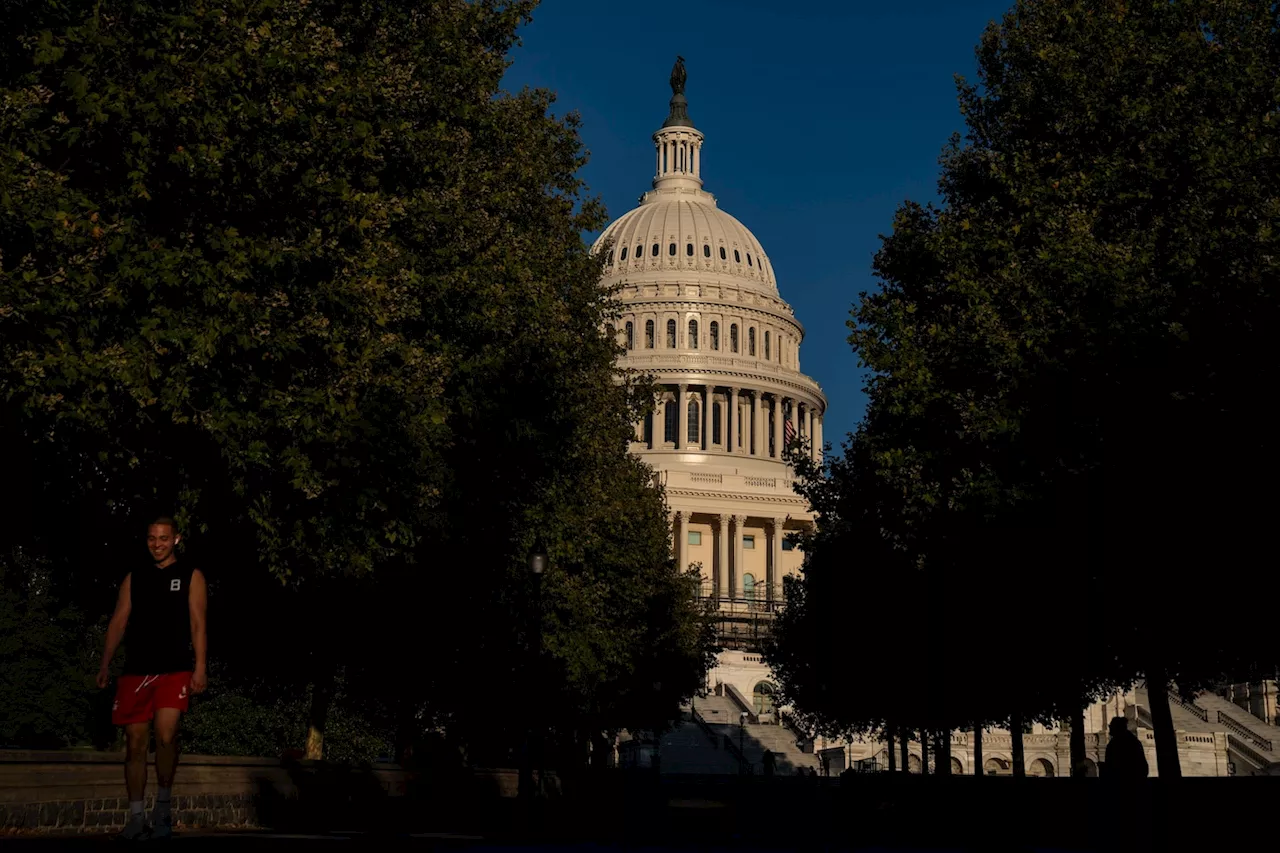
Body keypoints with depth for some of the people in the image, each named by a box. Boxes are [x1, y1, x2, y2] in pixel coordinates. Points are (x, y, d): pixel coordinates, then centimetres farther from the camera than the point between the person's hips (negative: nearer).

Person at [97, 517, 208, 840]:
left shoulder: (191, 577, 7)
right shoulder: (133, 579, 16)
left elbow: (197, 623, 1)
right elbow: (118, 622, 13)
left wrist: (200, 667, -9)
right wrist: (105, 664, 3)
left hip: (174, 670, -3)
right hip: (136, 671, 3)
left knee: (165, 735, -19)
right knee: (135, 743, 1)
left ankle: (163, 804, 1)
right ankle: (136, 817, 9)